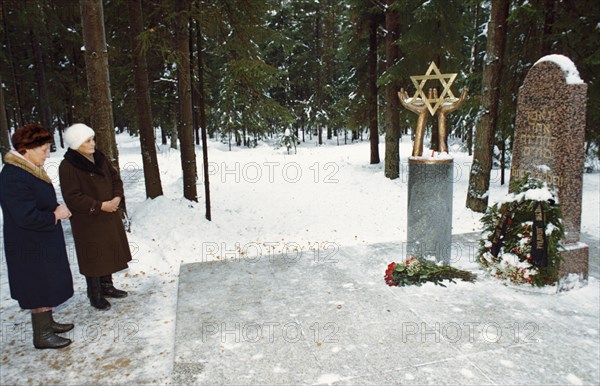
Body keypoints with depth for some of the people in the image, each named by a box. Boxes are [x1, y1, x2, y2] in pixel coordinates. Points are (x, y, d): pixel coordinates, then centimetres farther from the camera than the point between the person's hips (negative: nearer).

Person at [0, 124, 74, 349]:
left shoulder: (30, 170, 7)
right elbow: (27, 216, -28)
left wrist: (58, 210, 0)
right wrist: (55, 215, -15)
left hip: (44, 242, 10)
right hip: (31, 247, -10)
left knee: (47, 285, 20)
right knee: (39, 289, 3)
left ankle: (47, 323, 36)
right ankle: (42, 335, 18)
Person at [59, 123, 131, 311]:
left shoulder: (99, 158, 4)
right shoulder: (67, 167, -16)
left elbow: (115, 178, 9)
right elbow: (72, 197, -19)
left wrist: (117, 198, -9)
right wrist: (100, 206, -20)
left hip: (109, 215, 7)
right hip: (87, 220, -7)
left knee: (110, 252, 15)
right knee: (93, 256, 4)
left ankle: (107, 286, 33)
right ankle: (95, 294, 20)